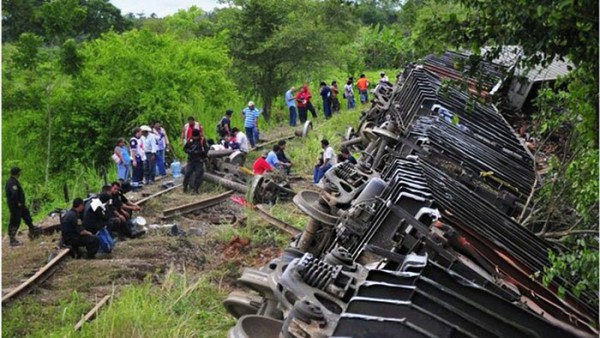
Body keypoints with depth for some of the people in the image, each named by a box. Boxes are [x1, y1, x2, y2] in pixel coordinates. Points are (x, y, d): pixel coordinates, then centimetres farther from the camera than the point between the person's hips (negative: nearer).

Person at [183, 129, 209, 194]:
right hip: (191, 160, 2)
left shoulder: (202, 141, -6)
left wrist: (198, 152, -19)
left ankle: (195, 189, 6)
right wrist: (190, 151, -11)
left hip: (199, 161, -2)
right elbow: (185, 149, 9)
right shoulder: (190, 141, 0)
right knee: (187, 173, -3)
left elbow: (206, 150, -9)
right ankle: (185, 187, 12)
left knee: (198, 175, -4)